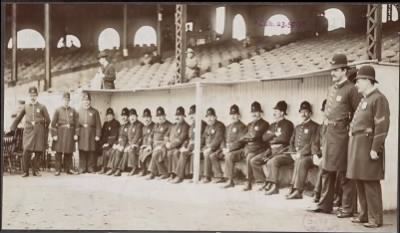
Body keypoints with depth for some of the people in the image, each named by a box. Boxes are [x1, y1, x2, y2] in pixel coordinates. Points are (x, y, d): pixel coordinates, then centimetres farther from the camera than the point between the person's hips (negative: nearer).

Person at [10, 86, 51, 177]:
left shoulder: (42, 107, 7)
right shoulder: (26, 107, 12)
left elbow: (48, 120, 8)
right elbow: (18, 118, 17)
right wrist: (12, 128, 14)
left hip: (39, 133, 0)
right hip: (28, 132, 1)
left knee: (38, 152, -1)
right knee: (26, 151, -12)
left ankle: (35, 171, 16)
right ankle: (26, 171, 1)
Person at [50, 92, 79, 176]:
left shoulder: (73, 111, 9)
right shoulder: (58, 110, 3)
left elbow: (77, 123, 8)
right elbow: (53, 123, 0)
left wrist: (76, 134, 1)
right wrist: (54, 134, -7)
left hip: (70, 133, 2)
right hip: (60, 133, -2)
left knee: (69, 152, 5)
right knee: (58, 152, -3)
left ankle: (68, 169, 14)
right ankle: (58, 170, 2)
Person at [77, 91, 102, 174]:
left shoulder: (94, 112, 6)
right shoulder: (79, 111, 8)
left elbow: (98, 125, 3)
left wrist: (97, 135, -4)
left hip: (91, 135, -1)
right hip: (81, 135, 1)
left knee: (91, 152, 1)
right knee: (82, 152, 2)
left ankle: (91, 168, 8)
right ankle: (82, 168, 9)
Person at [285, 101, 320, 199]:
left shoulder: (315, 126, 1)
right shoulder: (297, 127, 23)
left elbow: (313, 143, -10)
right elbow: (292, 142, 20)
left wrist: (301, 153, -17)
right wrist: (293, 153, 0)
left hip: (309, 155, -6)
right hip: (298, 156, 6)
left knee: (301, 162, -34)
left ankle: (297, 190, -36)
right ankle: (294, 190, -27)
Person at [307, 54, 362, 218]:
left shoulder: (351, 89, -10)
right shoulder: (331, 89, 14)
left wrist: (351, 129, -13)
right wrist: (326, 120, 11)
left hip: (342, 134, -8)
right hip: (329, 133, 8)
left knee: (344, 173, -2)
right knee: (327, 170, 13)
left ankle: (348, 208, 7)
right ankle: (325, 204, 23)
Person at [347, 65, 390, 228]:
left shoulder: (379, 99, -10)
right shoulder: (364, 99, 19)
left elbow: (382, 126, -17)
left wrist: (375, 149, -21)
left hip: (368, 145, -9)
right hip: (357, 144, 9)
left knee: (370, 182, -6)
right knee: (359, 181, 10)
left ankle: (375, 218, 0)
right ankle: (365, 215, 18)